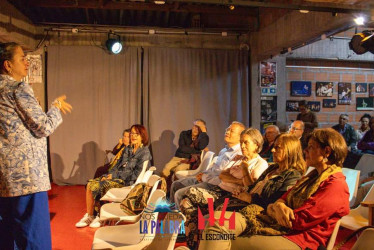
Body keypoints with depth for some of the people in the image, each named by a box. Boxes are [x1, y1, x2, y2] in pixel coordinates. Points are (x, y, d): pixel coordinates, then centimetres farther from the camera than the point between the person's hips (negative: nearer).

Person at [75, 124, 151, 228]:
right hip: (117, 177, 7)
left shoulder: (145, 152, -8)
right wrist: (108, 175, -2)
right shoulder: (128, 149, 16)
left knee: (98, 186, -23)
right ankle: (89, 215, -9)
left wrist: (115, 175, -12)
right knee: (91, 183, -12)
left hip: (128, 181, -7)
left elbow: (136, 174, -14)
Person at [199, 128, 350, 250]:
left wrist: (274, 209, 2)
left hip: (296, 237, -8)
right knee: (217, 219, -15)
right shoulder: (313, 176, 21)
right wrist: (279, 206, -8)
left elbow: (300, 220, -14)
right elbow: (283, 199, 17)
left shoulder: (336, 185, -8)